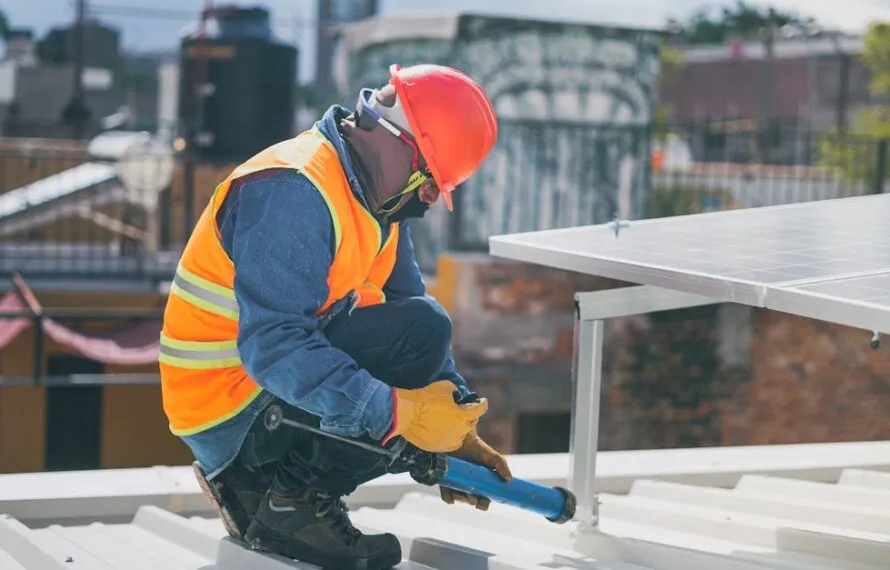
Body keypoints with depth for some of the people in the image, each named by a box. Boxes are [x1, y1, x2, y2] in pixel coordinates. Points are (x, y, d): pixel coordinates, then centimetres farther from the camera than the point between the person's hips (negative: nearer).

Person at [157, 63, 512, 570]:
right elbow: (273, 344, -32)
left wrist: (458, 429, 2)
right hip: (229, 410, -10)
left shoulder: (375, 198, 7)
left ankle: (254, 482, 12)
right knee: (420, 331, -21)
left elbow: (409, 298, 10)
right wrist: (399, 411, -34)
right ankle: (293, 504, -13)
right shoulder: (295, 191, -24)